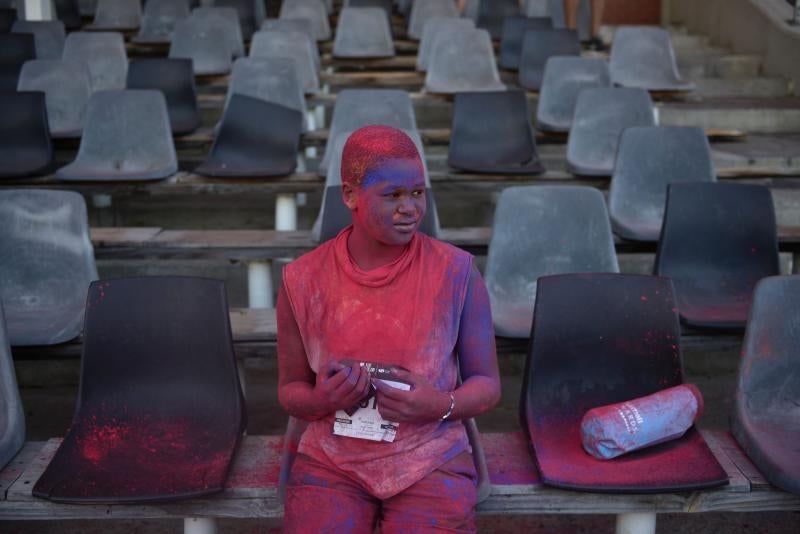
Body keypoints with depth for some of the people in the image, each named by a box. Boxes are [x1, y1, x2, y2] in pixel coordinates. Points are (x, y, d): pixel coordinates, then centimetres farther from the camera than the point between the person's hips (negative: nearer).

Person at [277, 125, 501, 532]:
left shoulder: (456, 273, -8)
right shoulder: (303, 281, -5)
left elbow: (487, 385, 0)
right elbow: (291, 391, 6)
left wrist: (442, 405, -21)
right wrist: (322, 400, -17)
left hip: (430, 461, 0)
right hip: (332, 461, 1)